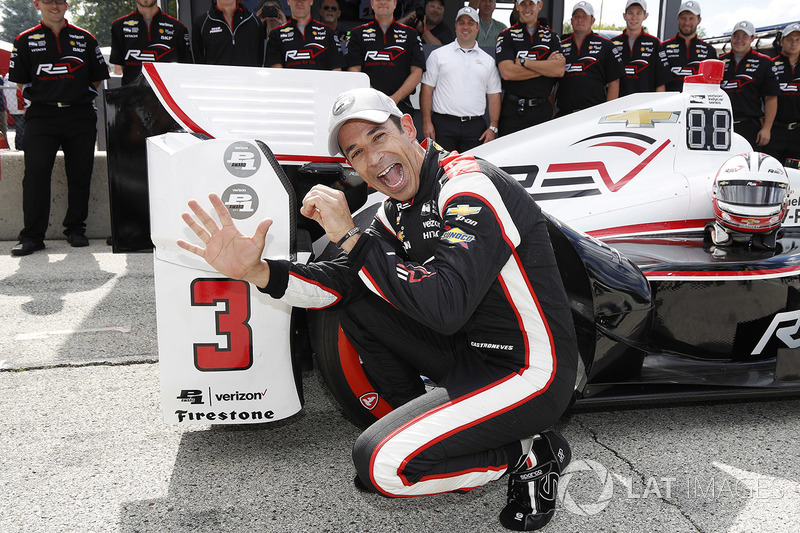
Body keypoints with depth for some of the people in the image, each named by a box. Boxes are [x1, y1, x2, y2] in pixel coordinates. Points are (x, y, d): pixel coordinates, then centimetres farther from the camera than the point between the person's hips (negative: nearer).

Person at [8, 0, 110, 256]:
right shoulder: (25, 40, 10)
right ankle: (32, 236, -5)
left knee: (80, 174, 1)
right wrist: (43, 98, 4)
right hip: (41, 116, -1)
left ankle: (75, 229, 14)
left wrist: (81, 98, 9)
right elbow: (21, 81, 11)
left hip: (81, 117, 1)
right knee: (36, 173, -10)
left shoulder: (85, 39, 12)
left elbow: (98, 78, 16)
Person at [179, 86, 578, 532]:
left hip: (530, 375, -8)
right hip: (471, 352, 9)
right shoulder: (401, 210, 6)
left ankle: (531, 456, 2)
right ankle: (423, 428, 13)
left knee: (381, 462, -18)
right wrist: (256, 271, -15)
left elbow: (446, 307, -33)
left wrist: (351, 237, -27)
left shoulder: (471, 187, -22)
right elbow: (342, 281, 0)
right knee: (356, 298, 7)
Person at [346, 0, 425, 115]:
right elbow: (354, 72, 4)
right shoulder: (358, 33, 14)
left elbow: (417, 73, 6)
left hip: (400, 106, 0)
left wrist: (395, 98, -9)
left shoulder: (410, 34, 15)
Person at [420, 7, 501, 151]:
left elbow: (494, 96, 13)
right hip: (443, 124, -2)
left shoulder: (488, 60, 14)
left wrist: (493, 127, 2)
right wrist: (427, 122, -6)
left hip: (475, 128, 2)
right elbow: (427, 89, 5)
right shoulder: (438, 55, 8)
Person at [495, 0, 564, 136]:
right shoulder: (506, 36, 3)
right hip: (513, 110, -2)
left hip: (543, 110, 3)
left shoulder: (551, 36, 12)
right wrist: (546, 66, -7)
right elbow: (507, 72, -13)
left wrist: (524, 62, -10)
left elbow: (559, 70, -4)